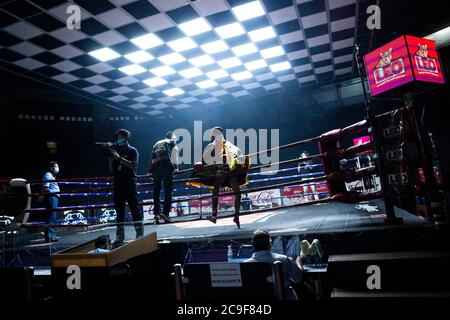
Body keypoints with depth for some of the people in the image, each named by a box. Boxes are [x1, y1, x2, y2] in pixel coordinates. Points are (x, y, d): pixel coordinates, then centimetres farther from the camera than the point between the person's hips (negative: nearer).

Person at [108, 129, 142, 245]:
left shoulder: (132, 151, 3)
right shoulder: (117, 151, 17)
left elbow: (133, 165, -14)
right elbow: (112, 169, 14)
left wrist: (119, 158, -17)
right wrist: (110, 157, 2)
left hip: (129, 184, -5)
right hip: (118, 184, 5)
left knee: (135, 209, -5)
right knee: (119, 211, 7)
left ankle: (140, 234, -2)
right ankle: (120, 237, 12)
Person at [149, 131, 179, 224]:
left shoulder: (157, 144, 32)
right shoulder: (173, 143, 20)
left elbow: (152, 157, 24)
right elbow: (175, 157, 8)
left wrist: (150, 170, 23)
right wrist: (176, 167, 12)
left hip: (155, 167, 4)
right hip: (166, 165, -4)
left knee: (156, 190, 9)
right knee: (168, 190, -3)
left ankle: (156, 213, 6)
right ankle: (165, 213, -13)